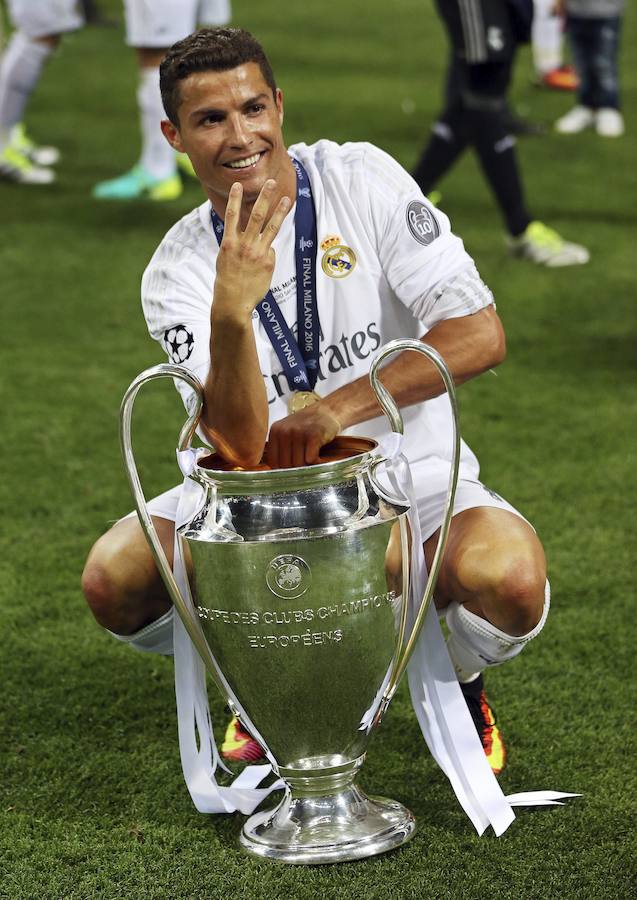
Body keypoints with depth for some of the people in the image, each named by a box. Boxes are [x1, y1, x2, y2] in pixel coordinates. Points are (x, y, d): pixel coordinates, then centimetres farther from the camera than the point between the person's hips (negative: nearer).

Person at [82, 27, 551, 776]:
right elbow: (240, 447, -20)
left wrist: (337, 410, -21)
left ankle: (455, 679, 6)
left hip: (408, 476, -2)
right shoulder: (178, 272, -7)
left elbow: (480, 336, -15)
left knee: (510, 581, -34)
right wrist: (231, 312, -37)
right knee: (115, 578, -22)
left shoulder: (362, 180, -9)